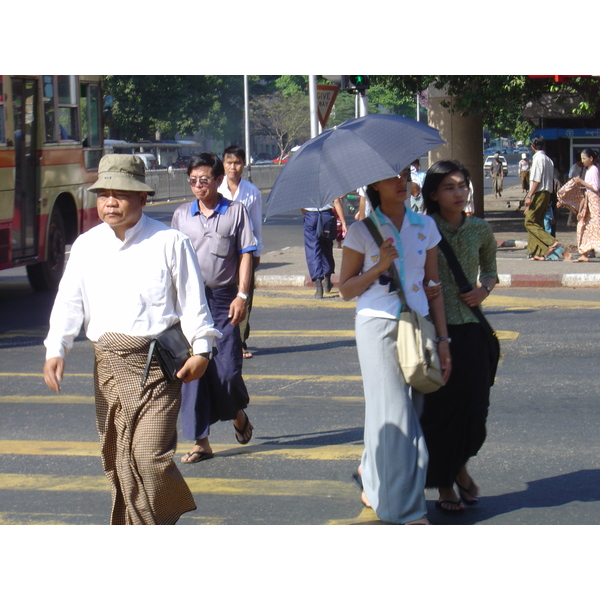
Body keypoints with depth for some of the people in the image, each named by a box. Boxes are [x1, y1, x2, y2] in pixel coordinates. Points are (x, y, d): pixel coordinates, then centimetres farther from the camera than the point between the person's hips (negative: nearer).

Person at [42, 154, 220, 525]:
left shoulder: (170, 243, -1)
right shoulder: (87, 246, 10)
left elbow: (192, 300, 1)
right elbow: (69, 302, 8)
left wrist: (202, 349, -6)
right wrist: (56, 350, -4)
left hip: (157, 360, -5)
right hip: (108, 363, 5)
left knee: (149, 455, -14)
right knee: (116, 461, 9)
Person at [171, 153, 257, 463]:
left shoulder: (235, 211, 3)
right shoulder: (181, 214, 9)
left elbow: (245, 255, 0)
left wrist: (242, 295, -9)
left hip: (223, 298, -2)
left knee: (227, 369, -5)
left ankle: (238, 413, 28)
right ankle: (200, 441, 4)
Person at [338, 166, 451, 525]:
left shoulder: (425, 226, 9)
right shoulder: (363, 230, 0)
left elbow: (433, 286, 11)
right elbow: (346, 290, 2)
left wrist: (442, 339, 6)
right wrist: (380, 266, -13)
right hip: (378, 326, -4)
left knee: (411, 411, 5)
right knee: (395, 414, -8)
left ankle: (372, 477, 31)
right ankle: (407, 510, -3)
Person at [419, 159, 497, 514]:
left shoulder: (480, 229, 6)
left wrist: (485, 289, 0)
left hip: (470, 328, 3)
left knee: (474, 402, 3)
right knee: (438, 404, 1)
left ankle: (460, 465, 30)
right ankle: (443, 483, 17)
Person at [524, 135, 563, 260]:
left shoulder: (538, 158, -12)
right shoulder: (548, 159, 15)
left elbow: (537, 180, -18)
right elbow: (551, 179, 16)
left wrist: (529, 195, -19)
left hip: (539, 193, -9)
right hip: (547, 193, 9)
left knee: (530, 222, -8)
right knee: (537, 223, 10)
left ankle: (551, 243, -20)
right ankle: (538, 252, 6)